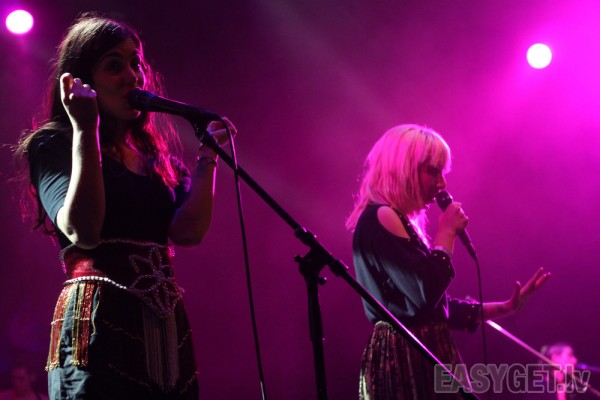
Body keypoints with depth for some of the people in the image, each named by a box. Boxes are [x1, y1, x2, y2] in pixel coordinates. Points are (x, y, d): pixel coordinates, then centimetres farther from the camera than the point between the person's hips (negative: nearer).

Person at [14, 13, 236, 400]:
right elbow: (83, 231, -15)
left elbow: (188, 232, 1)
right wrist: (85, 130, -15)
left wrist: (208, 155, 3)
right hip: (98, 323, -5)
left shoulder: (158, 157, 18)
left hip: (168, 332, 5)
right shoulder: (52, 144, 2)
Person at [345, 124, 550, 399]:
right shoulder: (381, 219, -12)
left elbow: (437, 306, 20)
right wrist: (446, 232, -9)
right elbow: (425, 293, -21)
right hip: (404, 360, -10)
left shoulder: (402, 222, 17)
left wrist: (503, 308, 19)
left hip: (421, 357, 10)